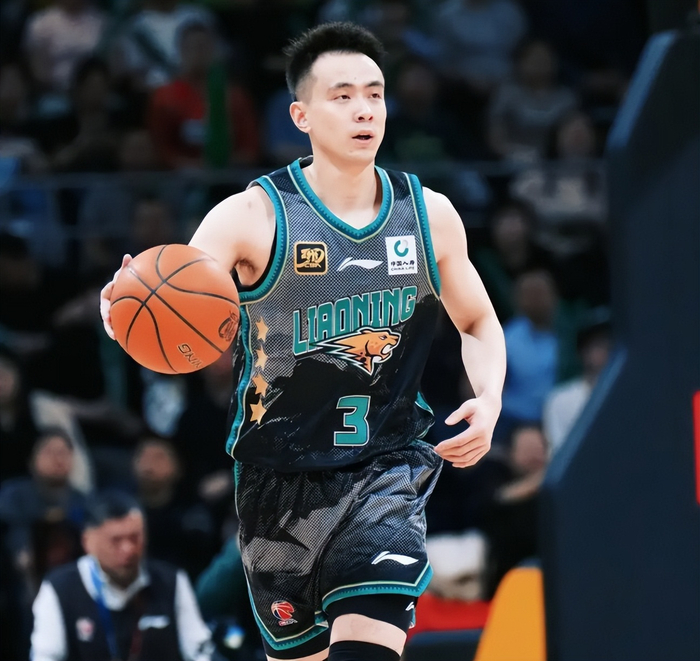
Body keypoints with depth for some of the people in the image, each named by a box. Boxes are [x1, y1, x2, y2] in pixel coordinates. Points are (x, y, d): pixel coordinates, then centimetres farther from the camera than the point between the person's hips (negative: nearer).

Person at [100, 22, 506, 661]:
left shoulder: (429, 215, 1)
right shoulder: (253, 217, -10)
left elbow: (479, 324, 16)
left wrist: (489, 401, -4)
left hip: (388, 468, 1)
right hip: (281, 473, -1)